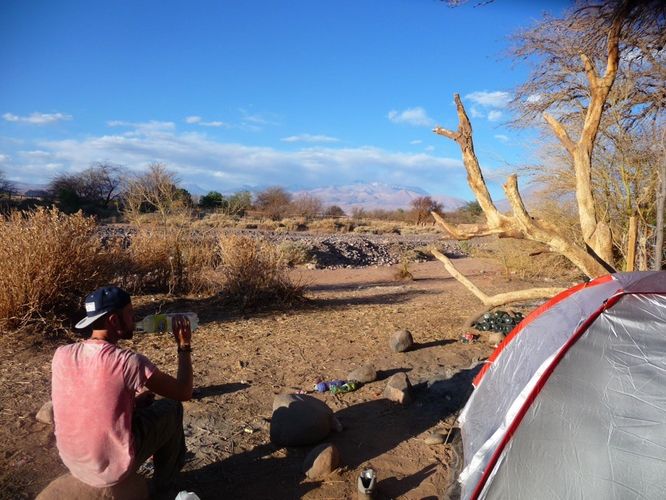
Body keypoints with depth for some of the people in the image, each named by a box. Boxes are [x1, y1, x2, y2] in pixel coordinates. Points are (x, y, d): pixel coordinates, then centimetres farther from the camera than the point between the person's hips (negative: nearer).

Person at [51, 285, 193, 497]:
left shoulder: (61, 355, -9)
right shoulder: (129, 362, -25)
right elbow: (184, 392, -14)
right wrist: (184, 346, -3)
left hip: (71, 461, 6)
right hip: (113, 468, -6)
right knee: (172, 407, 15)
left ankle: (173, 461, 45)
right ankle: (163, 484, 32)